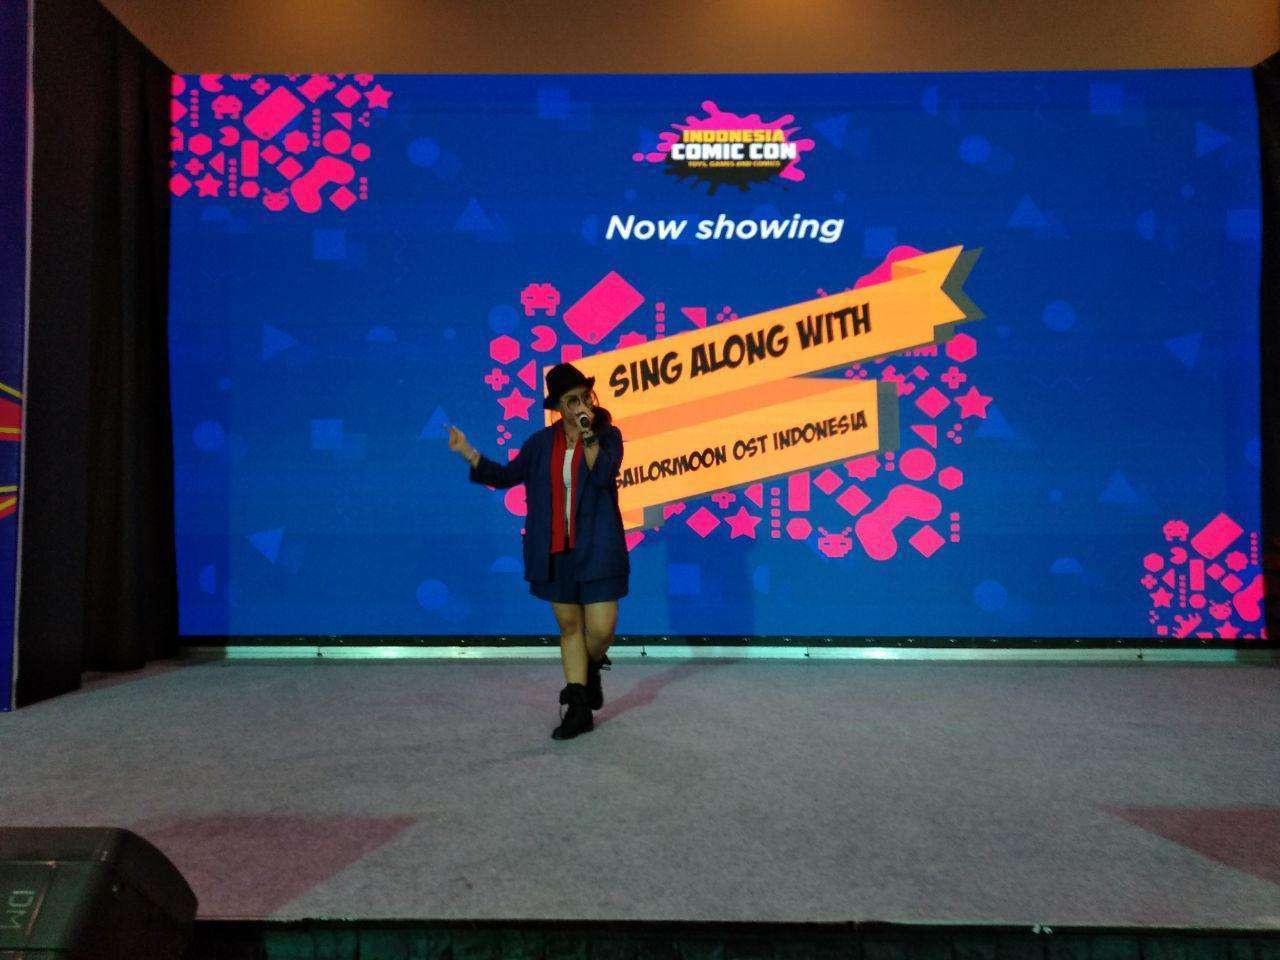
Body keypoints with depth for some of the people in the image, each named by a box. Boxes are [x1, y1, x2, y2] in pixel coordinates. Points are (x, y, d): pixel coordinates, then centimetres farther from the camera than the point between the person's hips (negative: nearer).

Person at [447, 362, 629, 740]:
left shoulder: (608, 435, -1)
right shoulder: (542, 442, 8)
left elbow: (603, 475, -18)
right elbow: (506, 475, 13)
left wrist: (588, 433, -18)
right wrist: (468, 453, 5)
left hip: (595, 549, -3)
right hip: (556, 552, 3)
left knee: (601, 628, -6)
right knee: (569, 627, 10)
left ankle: (592, 669, 30)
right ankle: (578, 709, 19)